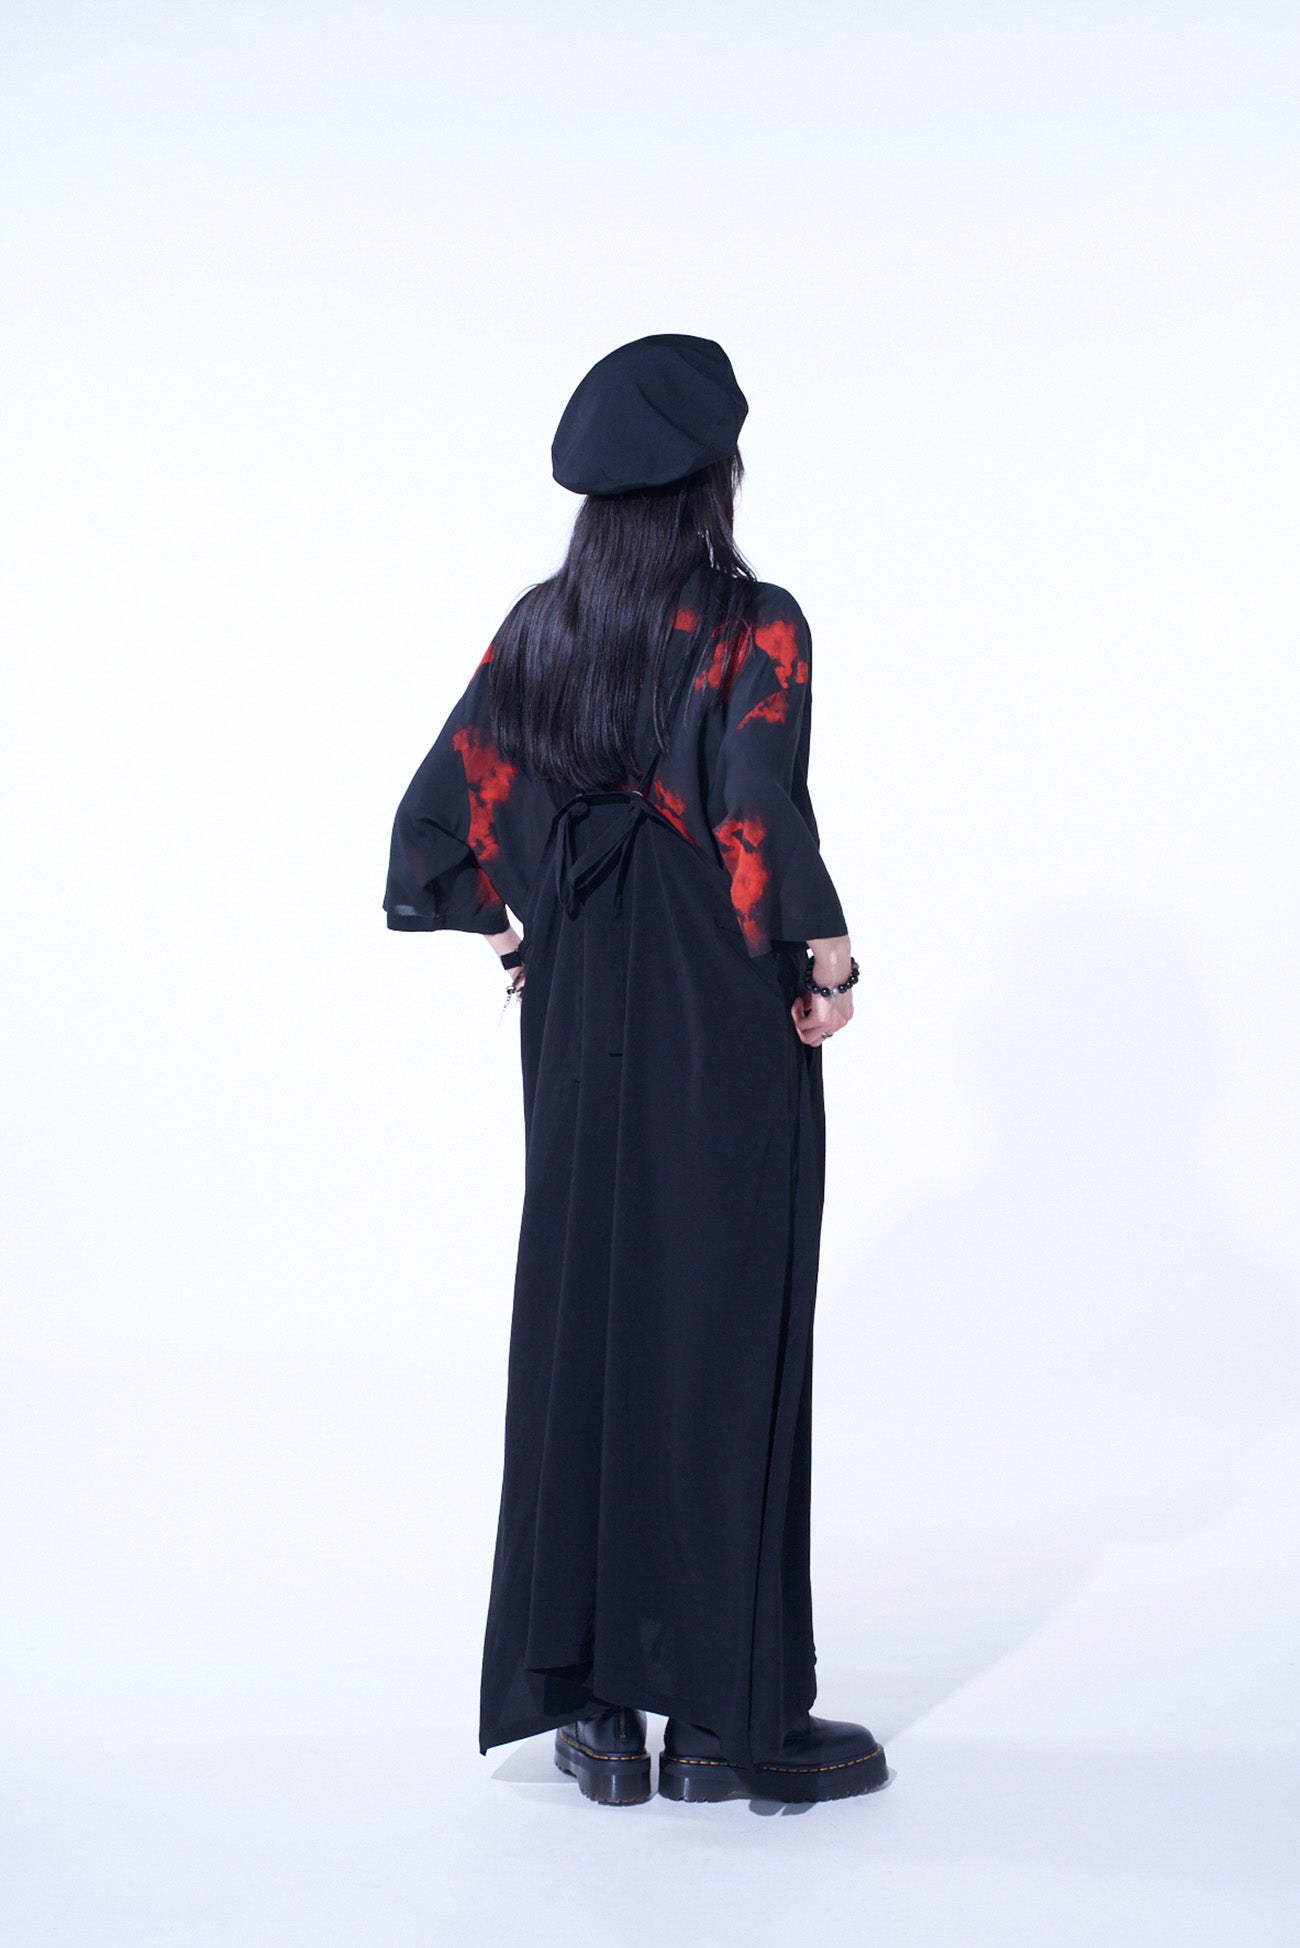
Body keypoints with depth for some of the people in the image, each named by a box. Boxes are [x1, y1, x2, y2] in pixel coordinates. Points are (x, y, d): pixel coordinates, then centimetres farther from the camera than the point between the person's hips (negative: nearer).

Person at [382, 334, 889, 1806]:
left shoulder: (542, 625, 5)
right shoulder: (752, 629, -12)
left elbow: (441, 809, 4)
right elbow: (760, 814, -25)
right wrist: (830, 967, -13)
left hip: (578, 1027, 6)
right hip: (724, 1035, -5)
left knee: (580, 1321, 10)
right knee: (722, 1337, 1)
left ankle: (587, 1701, 16)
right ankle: (727, 1715, 8)